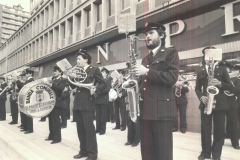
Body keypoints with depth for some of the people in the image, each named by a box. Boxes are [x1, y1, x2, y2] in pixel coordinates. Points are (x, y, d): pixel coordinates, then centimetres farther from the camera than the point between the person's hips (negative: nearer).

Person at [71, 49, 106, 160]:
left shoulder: (94, 70, -1)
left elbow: (103, 84, -6)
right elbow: (73, 86, 17)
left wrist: (95, 89, -24)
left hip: (88, 103, -7)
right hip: (77, 103, 7)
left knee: (89, 128, -5)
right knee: (80, 129, 12)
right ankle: (84, 151, 25)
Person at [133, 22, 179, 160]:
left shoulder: (171, 53, 3)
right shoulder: (145, 58, 22)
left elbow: (172, 77, -12)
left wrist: (147, 72, -16)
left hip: (162, 109, -6)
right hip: (145, 109, 6)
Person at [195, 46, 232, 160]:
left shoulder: (222, 69, 8)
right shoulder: (200, 72, 11)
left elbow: (230, 85, 4)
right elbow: (197, 88, 11)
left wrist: (220, 84, -15)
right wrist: (201, 97, -8)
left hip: (220, 103, -1)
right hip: (205, 103, 1)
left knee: (219, 129, 3)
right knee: (205, 128, 3)